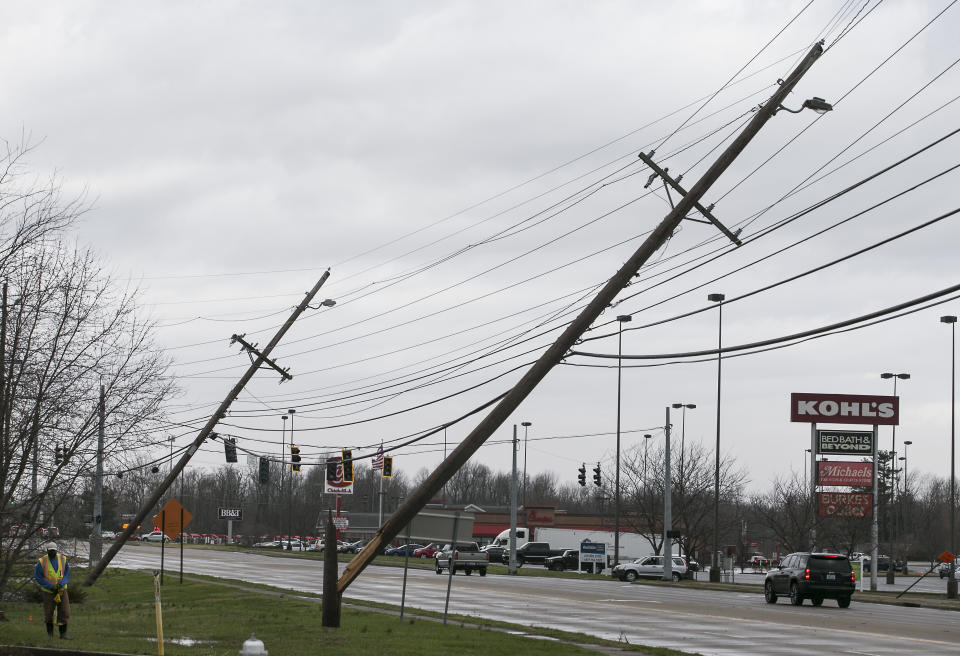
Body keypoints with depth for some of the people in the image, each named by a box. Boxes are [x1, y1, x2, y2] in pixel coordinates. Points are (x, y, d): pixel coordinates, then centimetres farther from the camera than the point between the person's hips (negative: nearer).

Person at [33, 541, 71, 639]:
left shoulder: (63, 559, -5)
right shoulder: (42, 562, -12)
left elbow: (67, 574, -2)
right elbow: (38, 577, -10)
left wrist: (61, 584, -20)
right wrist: (50, 586, -17)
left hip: (61, 590, 2)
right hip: (48, 591, -2)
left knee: (64, 612, -6)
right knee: (49, 613, 5)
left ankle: (63, 634, -1)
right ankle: (50, 634, 22)